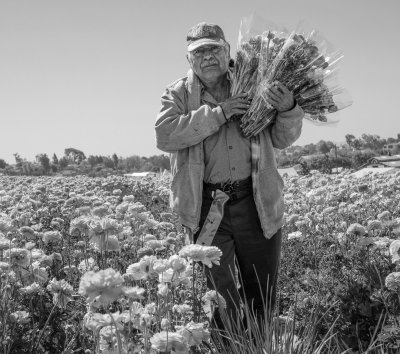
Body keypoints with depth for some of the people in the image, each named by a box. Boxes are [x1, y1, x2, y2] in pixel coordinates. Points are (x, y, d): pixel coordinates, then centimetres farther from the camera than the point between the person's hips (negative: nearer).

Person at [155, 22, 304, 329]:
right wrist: (219, 112, -19)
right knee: (219, 296, 7)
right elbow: (165, 136, -15)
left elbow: (282, 139, 7)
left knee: (263, 294, 14)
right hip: (206, 208, -1)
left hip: (257, 203, 2)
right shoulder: (179, 94, 4)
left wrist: (288, 109, -15)